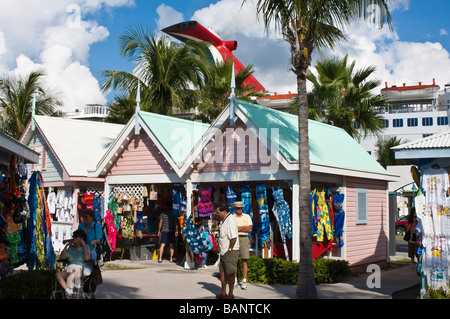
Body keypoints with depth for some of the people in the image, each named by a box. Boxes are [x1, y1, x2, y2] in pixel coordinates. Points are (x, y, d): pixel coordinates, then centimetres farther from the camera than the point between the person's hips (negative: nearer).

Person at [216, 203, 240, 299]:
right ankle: (223, 293, 22)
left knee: (230, 273, -3)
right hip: (224, 252, 10)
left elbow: (233, 237, -25)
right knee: (222, 271, 14)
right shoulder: (225, 220, 15)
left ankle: (230, 294, 5)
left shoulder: (231, 220, -18)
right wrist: (222, 250, 16)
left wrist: (230, 250, -21)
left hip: (230, 252, -10)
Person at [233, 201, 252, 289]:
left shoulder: (247, 216, 9)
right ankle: (234, 280, 13)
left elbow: (250, 229, -2)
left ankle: (244, 281, 0)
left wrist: (238, 228, -7)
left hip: (244, 239, 0)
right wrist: (244, 227, -9)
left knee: (244, 261, -2)